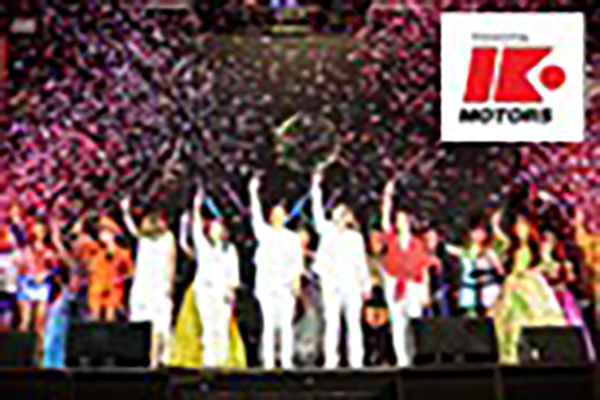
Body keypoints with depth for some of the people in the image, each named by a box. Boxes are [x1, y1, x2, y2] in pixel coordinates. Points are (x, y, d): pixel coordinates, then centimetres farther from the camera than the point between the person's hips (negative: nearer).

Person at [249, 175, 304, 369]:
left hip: (286, 284, 0)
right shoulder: (264, 233, 8)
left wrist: (297, 277, -13)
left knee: (286, 323, -2)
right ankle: (268, 360, 0)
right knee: (268, 323, -1)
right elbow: (256, 215, -1)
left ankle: (286, 360, -1)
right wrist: (253, 192, -8)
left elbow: (298, 260, 2)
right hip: (266, 283, 0)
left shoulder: (293, 238, 8)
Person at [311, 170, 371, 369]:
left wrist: (366, 283, 9)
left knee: (354, 323, -1)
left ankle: (356, 360, 1)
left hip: (351, 284, 1)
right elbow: (317, 211, 2)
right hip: (331, 284, -1)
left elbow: (361, 262, 12)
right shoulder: (327, 231, 9)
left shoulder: (355, 237, 11)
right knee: (332, 323, -3)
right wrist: (316, 187, -2)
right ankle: (330, 360, -2)